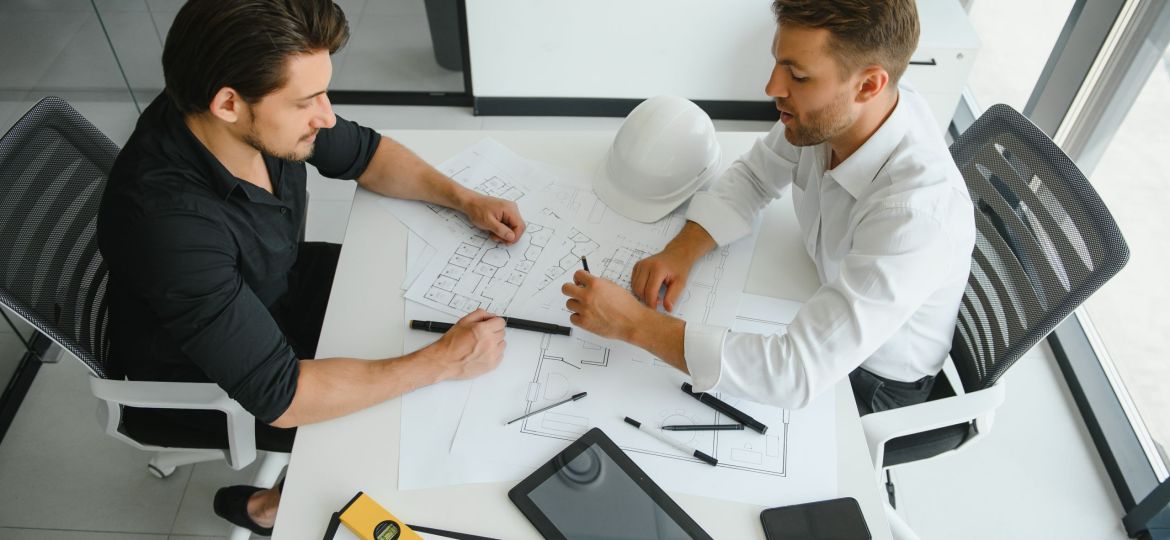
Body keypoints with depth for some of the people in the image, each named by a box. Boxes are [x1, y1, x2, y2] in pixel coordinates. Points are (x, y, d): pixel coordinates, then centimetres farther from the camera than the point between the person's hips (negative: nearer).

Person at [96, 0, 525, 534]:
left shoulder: (263, 117, -22)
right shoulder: (169, 221, -41)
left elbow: (365, 153, -1)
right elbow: (279, 395, -37)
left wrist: (464, 199, -13)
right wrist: (441, 361, -33)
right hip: (207, 384, -6)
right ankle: (268, 506, 20)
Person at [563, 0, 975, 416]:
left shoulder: (917, 213, -41)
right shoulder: (827, 114, -22)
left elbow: (796, 374, -43)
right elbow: (753, 177, -3)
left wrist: (635, 323, -40)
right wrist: (682, 251, -21)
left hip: (877, 382, -5)